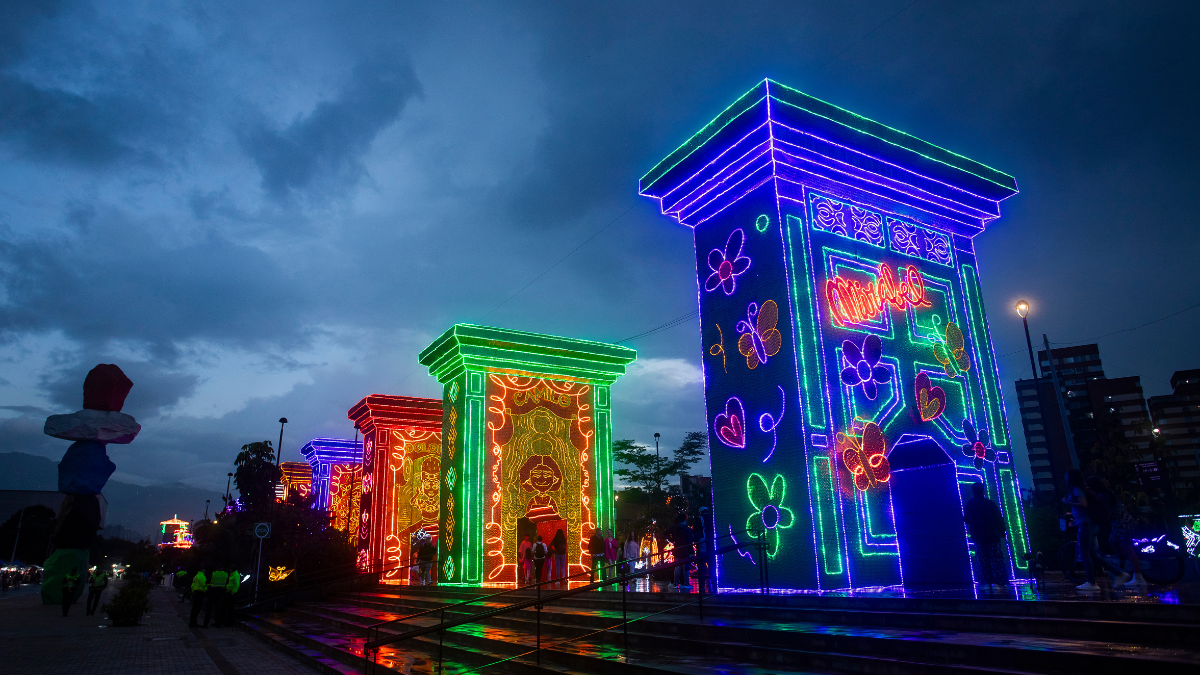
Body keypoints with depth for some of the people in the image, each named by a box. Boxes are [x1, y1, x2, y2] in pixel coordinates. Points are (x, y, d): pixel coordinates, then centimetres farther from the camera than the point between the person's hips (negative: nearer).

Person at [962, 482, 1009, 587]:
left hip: (978, 538, 2)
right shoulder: (990, 504, -13)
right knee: (997, 559, 4)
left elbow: (966, 520, 5)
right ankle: (1001, 580, 3)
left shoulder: (969, 504, -4)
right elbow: (999, 519, -7)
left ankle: (988, 582, 9)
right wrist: (1002, 532, 7)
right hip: (992, 536, -2)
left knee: (983, 560, 8)